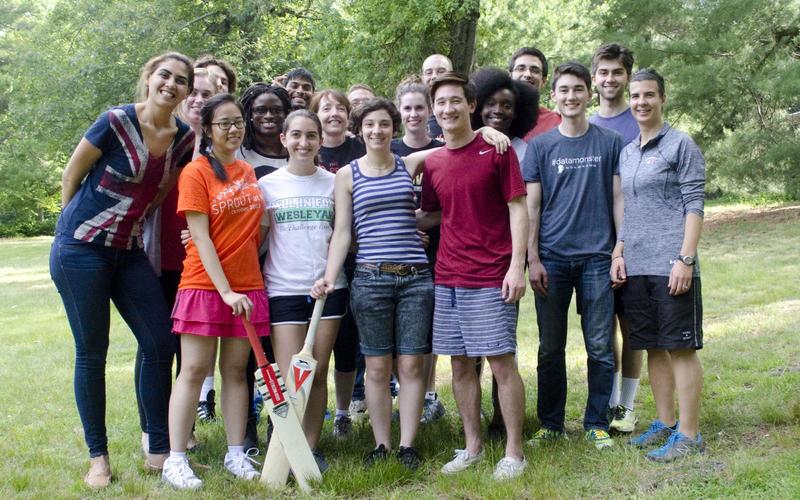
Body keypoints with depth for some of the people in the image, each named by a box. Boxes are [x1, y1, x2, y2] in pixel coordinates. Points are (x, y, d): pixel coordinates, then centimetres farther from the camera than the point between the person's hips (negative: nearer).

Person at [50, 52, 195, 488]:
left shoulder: (185, 138, 0)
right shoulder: (116, 122, -14)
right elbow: (71, 174, -3)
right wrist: (76, 224, 5)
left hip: (129, 252, 5)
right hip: (82, 250, -5)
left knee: (160, 344, 2)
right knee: (91, 352, 2)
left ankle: (158, 450, 14)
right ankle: (97, 456, 14)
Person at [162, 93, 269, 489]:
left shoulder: (248, 172, 11)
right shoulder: (196, 172, -6)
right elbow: (201, 238, -11)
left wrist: (245, 286, 10)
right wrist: (225, 290, -17)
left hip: (247, 285, 5)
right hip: (204, 284, -5)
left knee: (236, 370, 8)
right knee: (194, 370, -3)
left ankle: (236, 454, 14)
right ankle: (175, 460, 2)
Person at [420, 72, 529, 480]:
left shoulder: (496, 151, -4)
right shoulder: (432, 163, 10)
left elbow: (517, 209, -6)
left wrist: (516, 266, -13)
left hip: (491, 278, -5)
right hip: (448, 278, 5)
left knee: (501, 362, -3)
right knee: (460, 365, 10)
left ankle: (514, 452, 7)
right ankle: (472, 448, 21)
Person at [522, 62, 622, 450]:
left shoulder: (609, 143, 6)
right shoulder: (540, 146, 6)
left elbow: (618, 199, 7)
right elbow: (531, 206, 5)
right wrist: (532, 259, -2)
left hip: (597, 257, 0)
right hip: (552, 258, 0)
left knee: (600, 348, 2)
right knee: (550, 349, 7)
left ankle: (597, 424, 14)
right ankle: (550, 425, 18)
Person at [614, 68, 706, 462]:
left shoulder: (681, 145, -2)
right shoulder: (627, 153, 17)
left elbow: (694, 205, -7)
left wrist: (686, 259, -15)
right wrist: (618, 254, 11)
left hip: (672, 266, -6)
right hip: (636, 268, 7)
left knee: (681, 348, -3)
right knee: (653, 347, 12)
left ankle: (689, 434, 2)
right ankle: (665, 423, 22)